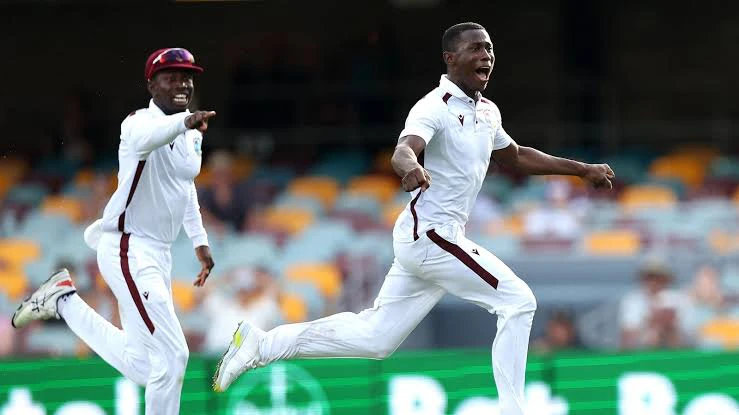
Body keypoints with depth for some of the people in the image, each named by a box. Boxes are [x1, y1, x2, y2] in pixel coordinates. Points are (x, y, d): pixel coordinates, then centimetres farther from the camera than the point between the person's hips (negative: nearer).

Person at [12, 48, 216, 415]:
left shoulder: (192, 135, 11)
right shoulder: (140, 122, -16)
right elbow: (143, 139, -42)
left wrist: (199, 240, 25)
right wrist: (183, 121, -61)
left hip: (158, 254, 9)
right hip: (128, 250, -9)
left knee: (140, 366, 15)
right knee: (171, 356, -16)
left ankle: (64, 302, 25)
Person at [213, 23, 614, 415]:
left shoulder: (487, 112, 12)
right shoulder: (435, 108, -16)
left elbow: (515, 156, 29)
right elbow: (403, 150, -34)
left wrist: (582, 169, 26)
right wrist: (410, 167, -58)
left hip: (421, 238, 9)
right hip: (430, 235, -9)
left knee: (373, 337, 12)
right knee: (517, 301, -10)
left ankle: (261, 344, 17)